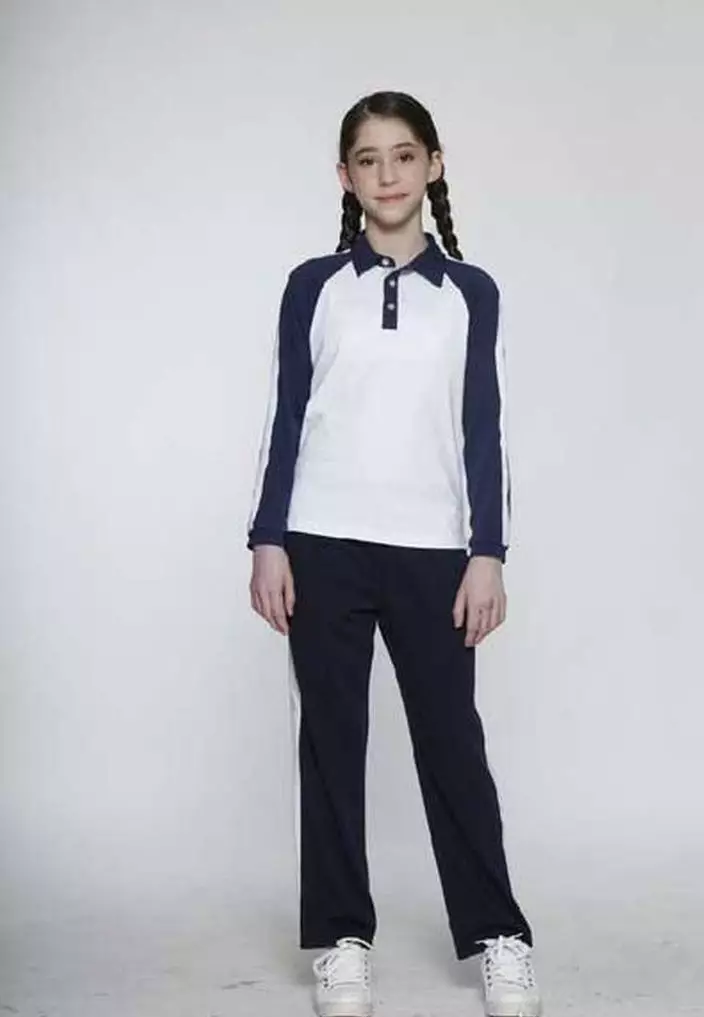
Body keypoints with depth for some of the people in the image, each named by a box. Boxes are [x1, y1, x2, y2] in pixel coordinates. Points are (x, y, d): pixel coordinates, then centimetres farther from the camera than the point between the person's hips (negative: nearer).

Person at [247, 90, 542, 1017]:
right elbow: (286, 418, 4)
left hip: (432, 551, 0)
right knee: (331, 739, 5)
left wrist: (488, 552, -2)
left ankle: (497, 935, 14)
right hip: (324, 546, 1)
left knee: (451, 738, 3)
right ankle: (342, 938, 14)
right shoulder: (313, 286, 5)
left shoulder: (470, 292, 6)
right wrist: (268, 539, -2)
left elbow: (484, 430, 4)